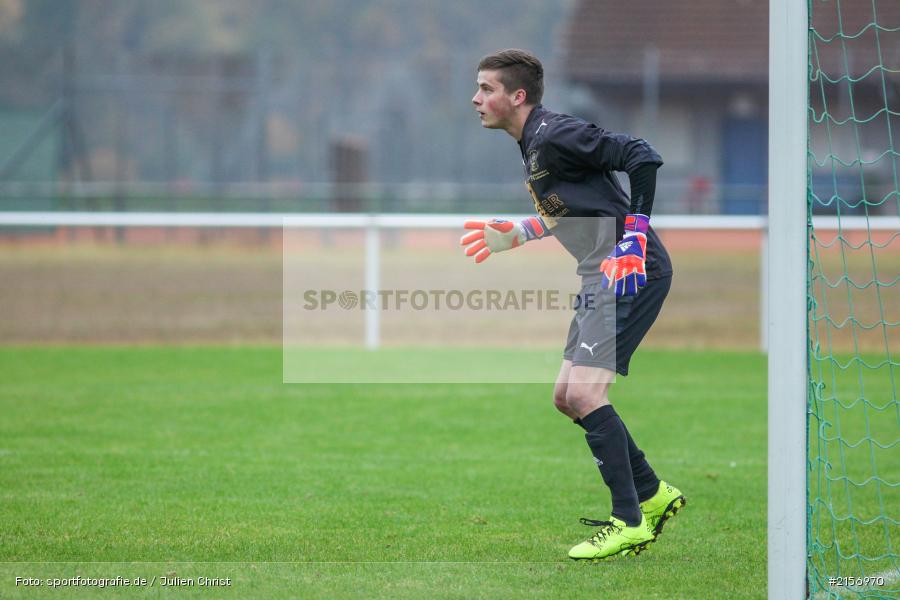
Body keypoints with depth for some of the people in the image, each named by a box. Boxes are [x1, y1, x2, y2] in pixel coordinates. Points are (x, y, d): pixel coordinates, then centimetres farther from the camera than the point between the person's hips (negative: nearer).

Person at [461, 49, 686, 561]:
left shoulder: (553, 135, -14)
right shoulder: (533, 145, 16)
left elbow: (641, 157, -20)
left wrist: (633, 238, -23)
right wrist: (515, 235, 27)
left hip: (632, 270, -11)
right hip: (602, 276, 11)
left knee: (585, 392, -15)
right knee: (567, 397, 12)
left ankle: (630, 523, -9)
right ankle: (653, 494, 21)